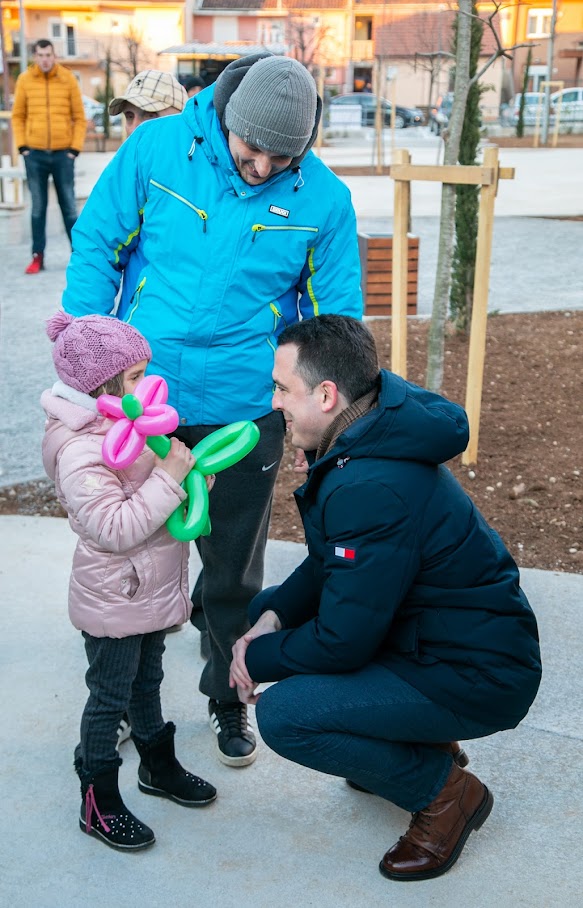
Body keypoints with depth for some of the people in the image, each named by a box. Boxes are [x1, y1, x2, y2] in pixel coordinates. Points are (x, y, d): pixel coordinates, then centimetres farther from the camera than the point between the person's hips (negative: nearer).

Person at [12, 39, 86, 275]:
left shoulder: (68, 79, 1)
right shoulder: (24, 80, 3)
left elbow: (79, 117, 3)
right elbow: (18, 116, 9)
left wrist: (76, 147, -4)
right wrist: (22, 145, -1)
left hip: (63, 153, -1)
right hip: (34, 154, 1)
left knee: (69, 205, 4)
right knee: (38, 207, 5)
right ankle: (38, 256, 10)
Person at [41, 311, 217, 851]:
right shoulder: (80, 452, -27)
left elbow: (148, 491, 18)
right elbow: (117, 528, -33)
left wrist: (190, 471, -2)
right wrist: (168, 478, -33)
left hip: (149, 591, 9)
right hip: (112, 601, -9)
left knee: (147, 682, 24)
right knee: (110, 696, 5)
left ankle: (159, 766, 43)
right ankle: (99, 803, 22)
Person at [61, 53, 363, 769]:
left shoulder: (323, 199, -7)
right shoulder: (155, 148, -8)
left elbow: (336, 313, 2)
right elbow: (96, 244, 1)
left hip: (243, 410, 0)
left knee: (233, 569, 13)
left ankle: (228, 696, 38)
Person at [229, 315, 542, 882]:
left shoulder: (371, 489, -31)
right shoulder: (369, 440, 0)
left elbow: (341, 643, -25)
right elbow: (330, 563, 13)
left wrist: (257, 659, -8)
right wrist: (274, 615, -3)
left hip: (475, 679, -10)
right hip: (430, 635, 10)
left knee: (282, 715, -21)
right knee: (264, 609, 12)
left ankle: (444, 792, 1)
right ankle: (414, 748, 18)